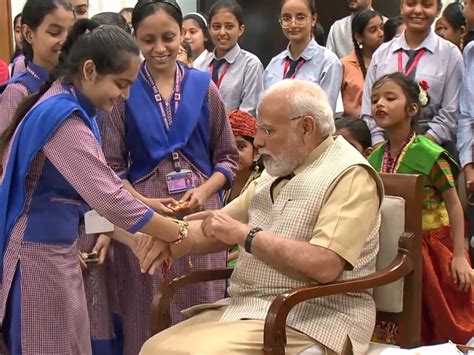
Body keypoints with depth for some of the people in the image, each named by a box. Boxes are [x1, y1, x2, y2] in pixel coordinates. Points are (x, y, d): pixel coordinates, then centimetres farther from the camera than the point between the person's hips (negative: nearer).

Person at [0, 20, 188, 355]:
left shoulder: (69, 110, 9)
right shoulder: (62, 116, -22)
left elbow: (95, 191, 10)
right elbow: (110, 198, -26)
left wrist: (133, 238, 1)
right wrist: (181, 235, -16)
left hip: (59, 250, 9)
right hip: (39, 253, -9)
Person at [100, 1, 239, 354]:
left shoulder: (203, 87, 6)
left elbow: (228, 157, 9)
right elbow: (112, 167, 2)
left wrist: (204, 191, -9)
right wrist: (143, 203, -14)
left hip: (201, 211, 1)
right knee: (150, 314, 3)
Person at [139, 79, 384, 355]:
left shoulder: (350, 176, -11)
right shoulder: (276, 172, 17)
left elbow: (324, 267, -24)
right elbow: (217, 231, 19)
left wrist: (246, 235, -17)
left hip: (308, 321, -8)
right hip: (246, 309, 9)